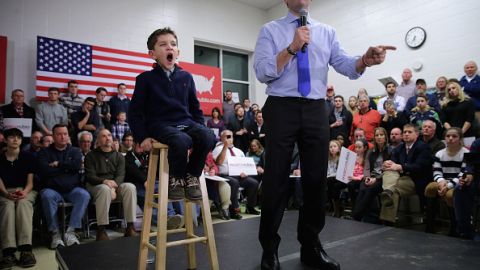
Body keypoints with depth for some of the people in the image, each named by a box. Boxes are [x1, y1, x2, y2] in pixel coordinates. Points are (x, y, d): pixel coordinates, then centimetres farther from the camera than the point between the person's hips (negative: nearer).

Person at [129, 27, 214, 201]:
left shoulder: (186, 77, 13)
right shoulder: (146, 78, 4)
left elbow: (195, 107, 19)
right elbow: (135, 111, 4)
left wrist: (201, 128, 6)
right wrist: (142, 137, -6)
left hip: (186, 122, 4)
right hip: (161, 124, -3)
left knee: (208, 136, -29)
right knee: (181, 140, -37)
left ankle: (192, 175, -6)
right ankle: (176, 179, -7)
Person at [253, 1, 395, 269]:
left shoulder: (327, 32, 16)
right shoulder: (270, 30, 8)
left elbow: (345, 65, 2)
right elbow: (262, 72, -6)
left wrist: (365, 60, -19)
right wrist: (292, 47, -13)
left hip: (316, 110, 4)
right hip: (281, 109, -3)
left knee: (317, 178, 6)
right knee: (276, 178, -1)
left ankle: (311, 246, 21)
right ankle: (270, 248, 14)